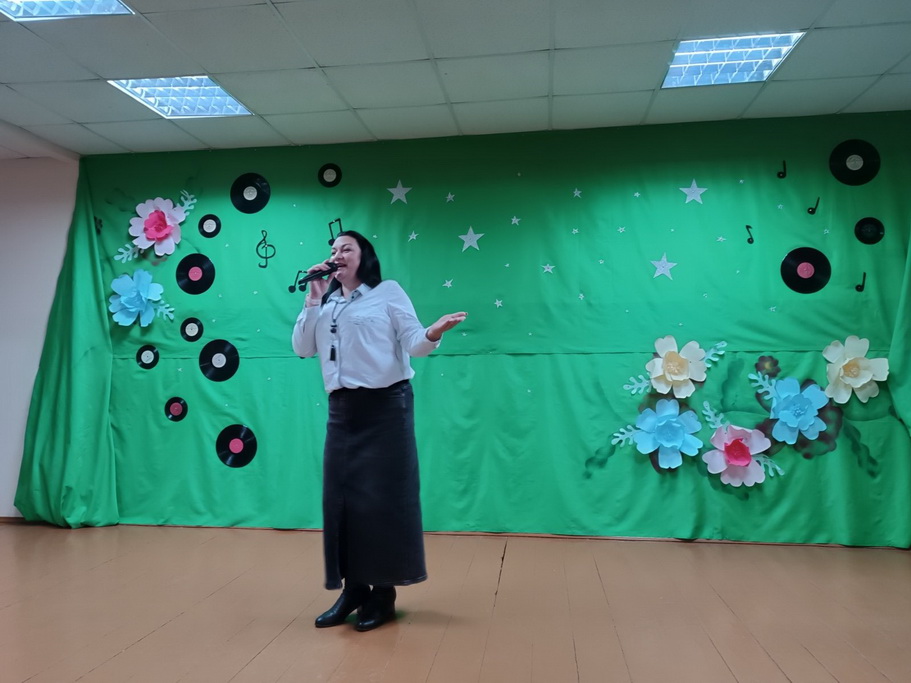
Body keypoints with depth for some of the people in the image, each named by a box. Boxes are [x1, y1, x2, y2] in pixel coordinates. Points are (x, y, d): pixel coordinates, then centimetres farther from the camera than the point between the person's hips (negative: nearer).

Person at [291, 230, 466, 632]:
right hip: (342, 410, 5)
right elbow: (302, 349, 7)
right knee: (342, 497, 6)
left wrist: (434, 333, -30)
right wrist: (314, 299, 1)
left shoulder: (388, 291, 1)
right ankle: (352, 588, 19)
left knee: (383, 497, -1)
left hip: (386, 406, -5)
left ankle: (383, 592, 12)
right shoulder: (326, 303, 16)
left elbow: (412, 342, -8)